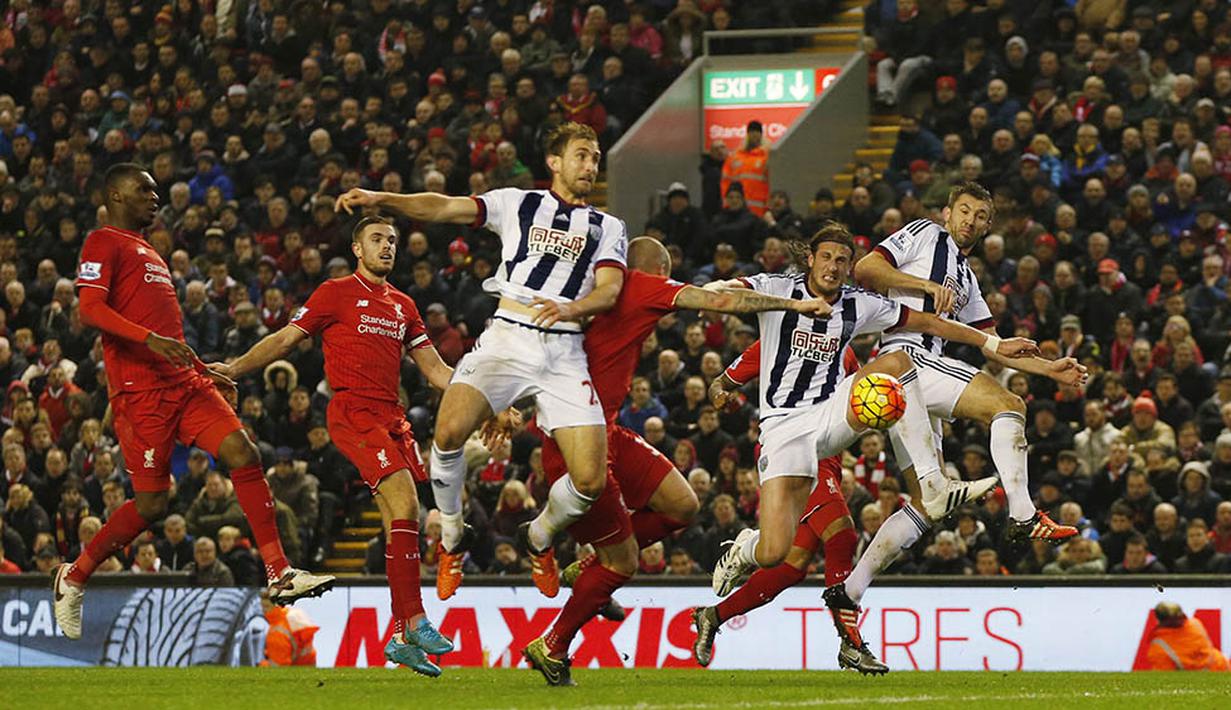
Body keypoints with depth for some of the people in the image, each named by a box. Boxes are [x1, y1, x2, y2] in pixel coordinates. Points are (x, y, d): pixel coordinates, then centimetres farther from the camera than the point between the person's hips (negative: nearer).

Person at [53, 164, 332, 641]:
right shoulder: (104, 243, -2)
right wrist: (151, 339, -27)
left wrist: (206, 370, 27)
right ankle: (74, 576, 14)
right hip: (140, 390, -8)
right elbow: (91, 310, -16)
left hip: (184, 382, 8)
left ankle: (279, 574, -15)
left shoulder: (149, 253, 27)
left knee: (243, 454, -11)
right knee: (152, 503, -6)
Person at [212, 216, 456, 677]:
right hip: (353, 411, -7)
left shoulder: (403, 305, 20)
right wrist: (234, 368, -6)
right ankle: (413, 620, -21)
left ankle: (401, 638, 6)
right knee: (405, 505, -21)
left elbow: (434, 369, 23)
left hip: (391, 415, 7)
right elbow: (286, 340, 4)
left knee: (401, 524, 3)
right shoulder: (336, 293, 3)